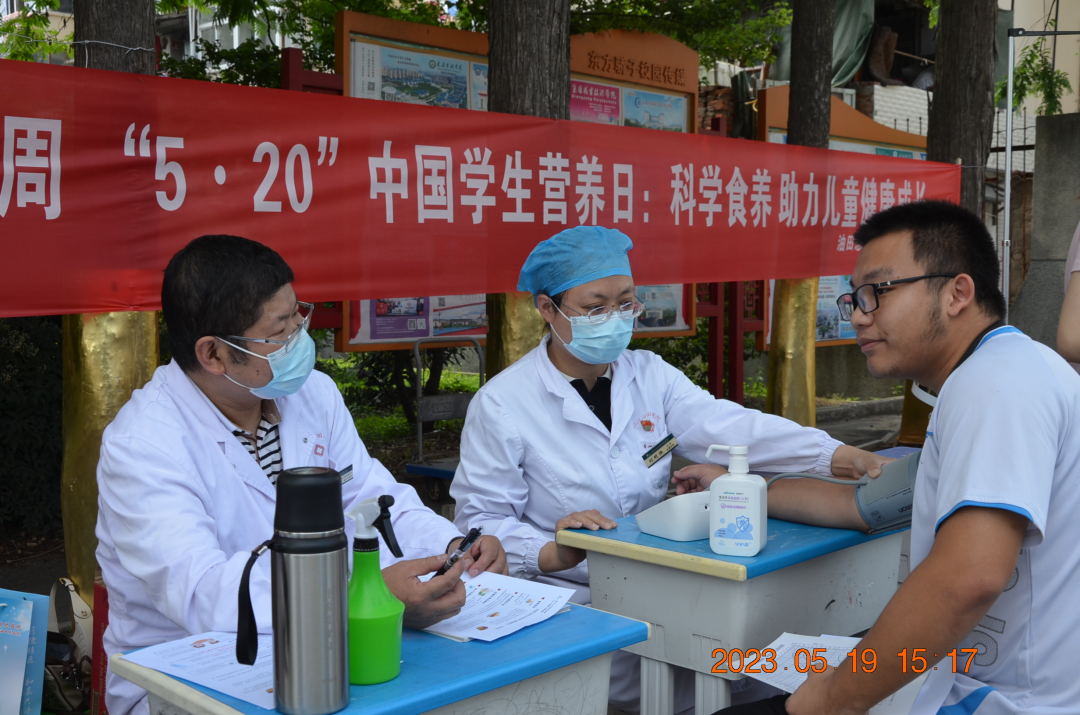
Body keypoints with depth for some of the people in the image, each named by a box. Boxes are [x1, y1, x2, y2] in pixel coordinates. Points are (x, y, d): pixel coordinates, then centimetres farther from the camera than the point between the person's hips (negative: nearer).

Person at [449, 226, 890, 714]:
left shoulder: (649, 374, 6)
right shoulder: (501, 404, -7)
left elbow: (726, 426, -8)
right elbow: (479, 519, -8)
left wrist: (842, 457, -22)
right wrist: (551, 552, -27)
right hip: (570, 604, -4)